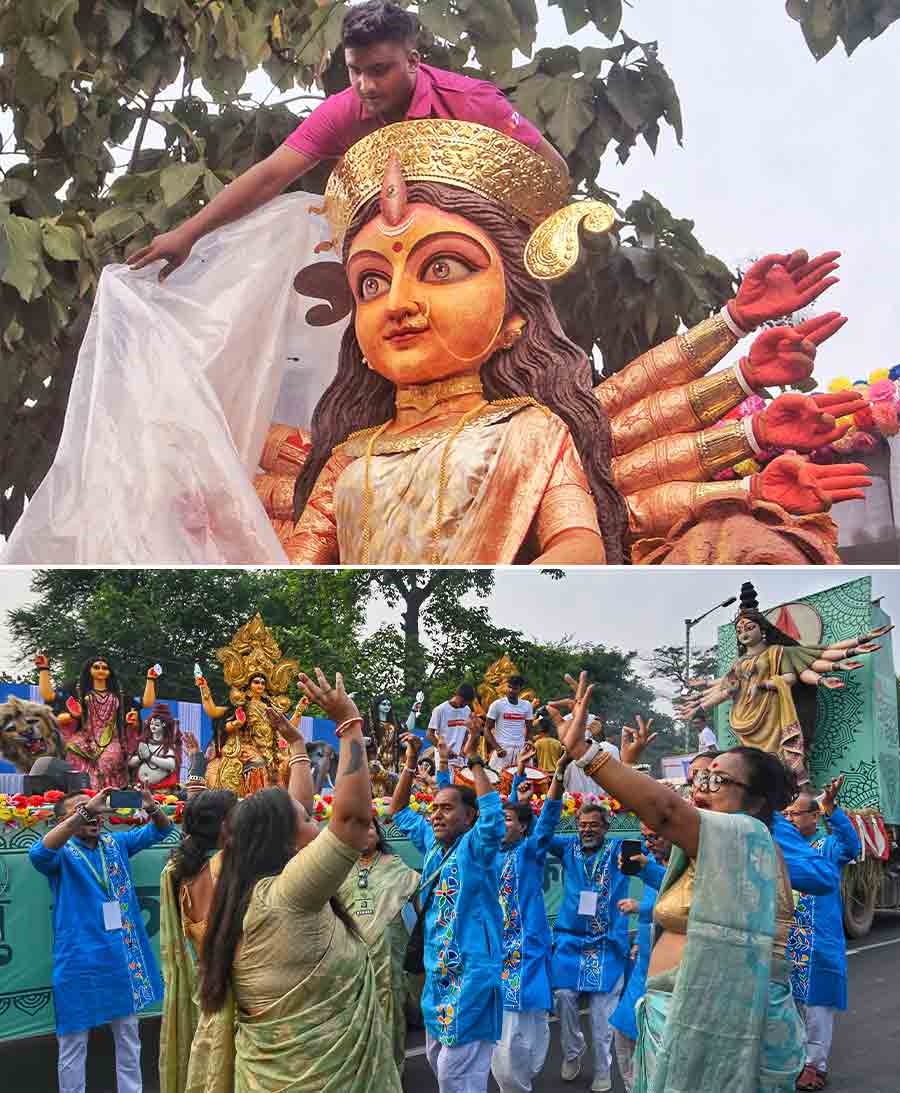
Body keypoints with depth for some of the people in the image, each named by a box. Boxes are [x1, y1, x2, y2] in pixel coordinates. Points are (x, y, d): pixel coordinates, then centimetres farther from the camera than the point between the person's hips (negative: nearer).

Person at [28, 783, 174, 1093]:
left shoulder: (115, 843, 6)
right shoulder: (62, 853, -7)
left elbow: (160, 830, 7)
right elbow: (38, 853, -30)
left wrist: (151, 807, -17)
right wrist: (83, 812, -38)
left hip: (123, 958, 5)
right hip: (79, 962, -4)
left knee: (128, 1038, 17)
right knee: (73, 1044, 7)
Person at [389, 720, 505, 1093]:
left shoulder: (476, 847, -11)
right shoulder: (432, 844, 10)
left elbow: (493, 814, -31)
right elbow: (399, 812, 21)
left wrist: (473, 759, -27)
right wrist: (411, 763, 9)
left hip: (470, 971, -8)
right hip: (437, 971, 8)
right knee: (438, 1059, 19)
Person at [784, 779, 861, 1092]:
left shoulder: (828, 846, -6)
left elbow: (851, 846, -28)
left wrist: (831, 808, -45)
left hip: (819, 944, -5)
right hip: (785, 942, 5)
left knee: (816, 1004, 2)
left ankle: (815, 1064, 12)